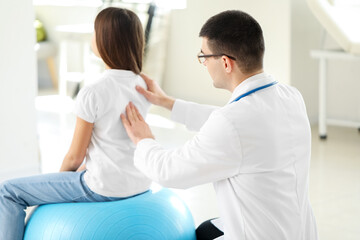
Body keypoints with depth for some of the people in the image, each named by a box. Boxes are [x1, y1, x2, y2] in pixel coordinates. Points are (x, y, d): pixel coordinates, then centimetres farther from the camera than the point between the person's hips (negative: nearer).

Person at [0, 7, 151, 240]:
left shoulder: (93, 92, -20)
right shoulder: (142, 85, 1)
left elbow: (75, 156, -12)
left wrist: (61, 176, 9)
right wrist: (76, 172, 20)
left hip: (106, 188, -7)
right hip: (141, 182, 8)